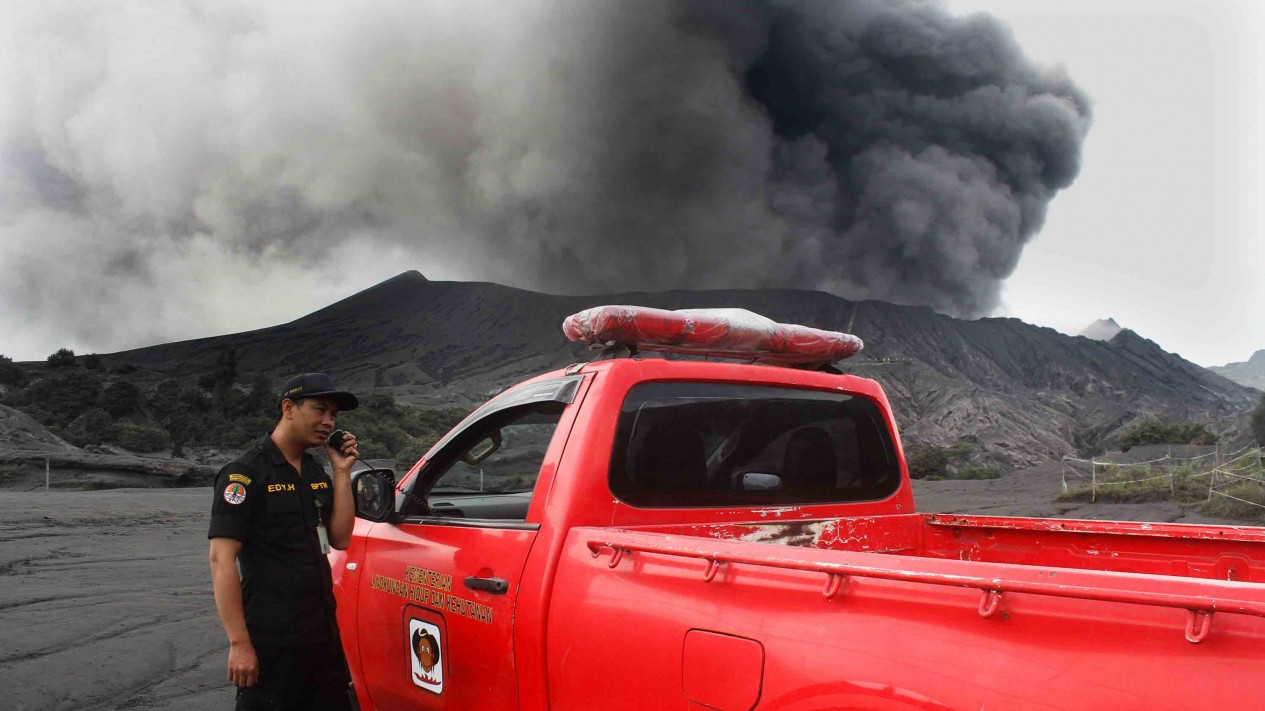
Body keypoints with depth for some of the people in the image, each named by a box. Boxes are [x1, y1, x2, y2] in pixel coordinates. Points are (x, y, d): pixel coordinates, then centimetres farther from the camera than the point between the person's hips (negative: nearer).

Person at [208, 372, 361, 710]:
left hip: (324, 632, 8)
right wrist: (239, 643, -20)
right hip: (271, 642, -7)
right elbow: (221, 559, -15)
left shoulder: (317, 473, 12)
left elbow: (340, 539, 6)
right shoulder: (246, 474, -11)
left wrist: (342, 473, -1)